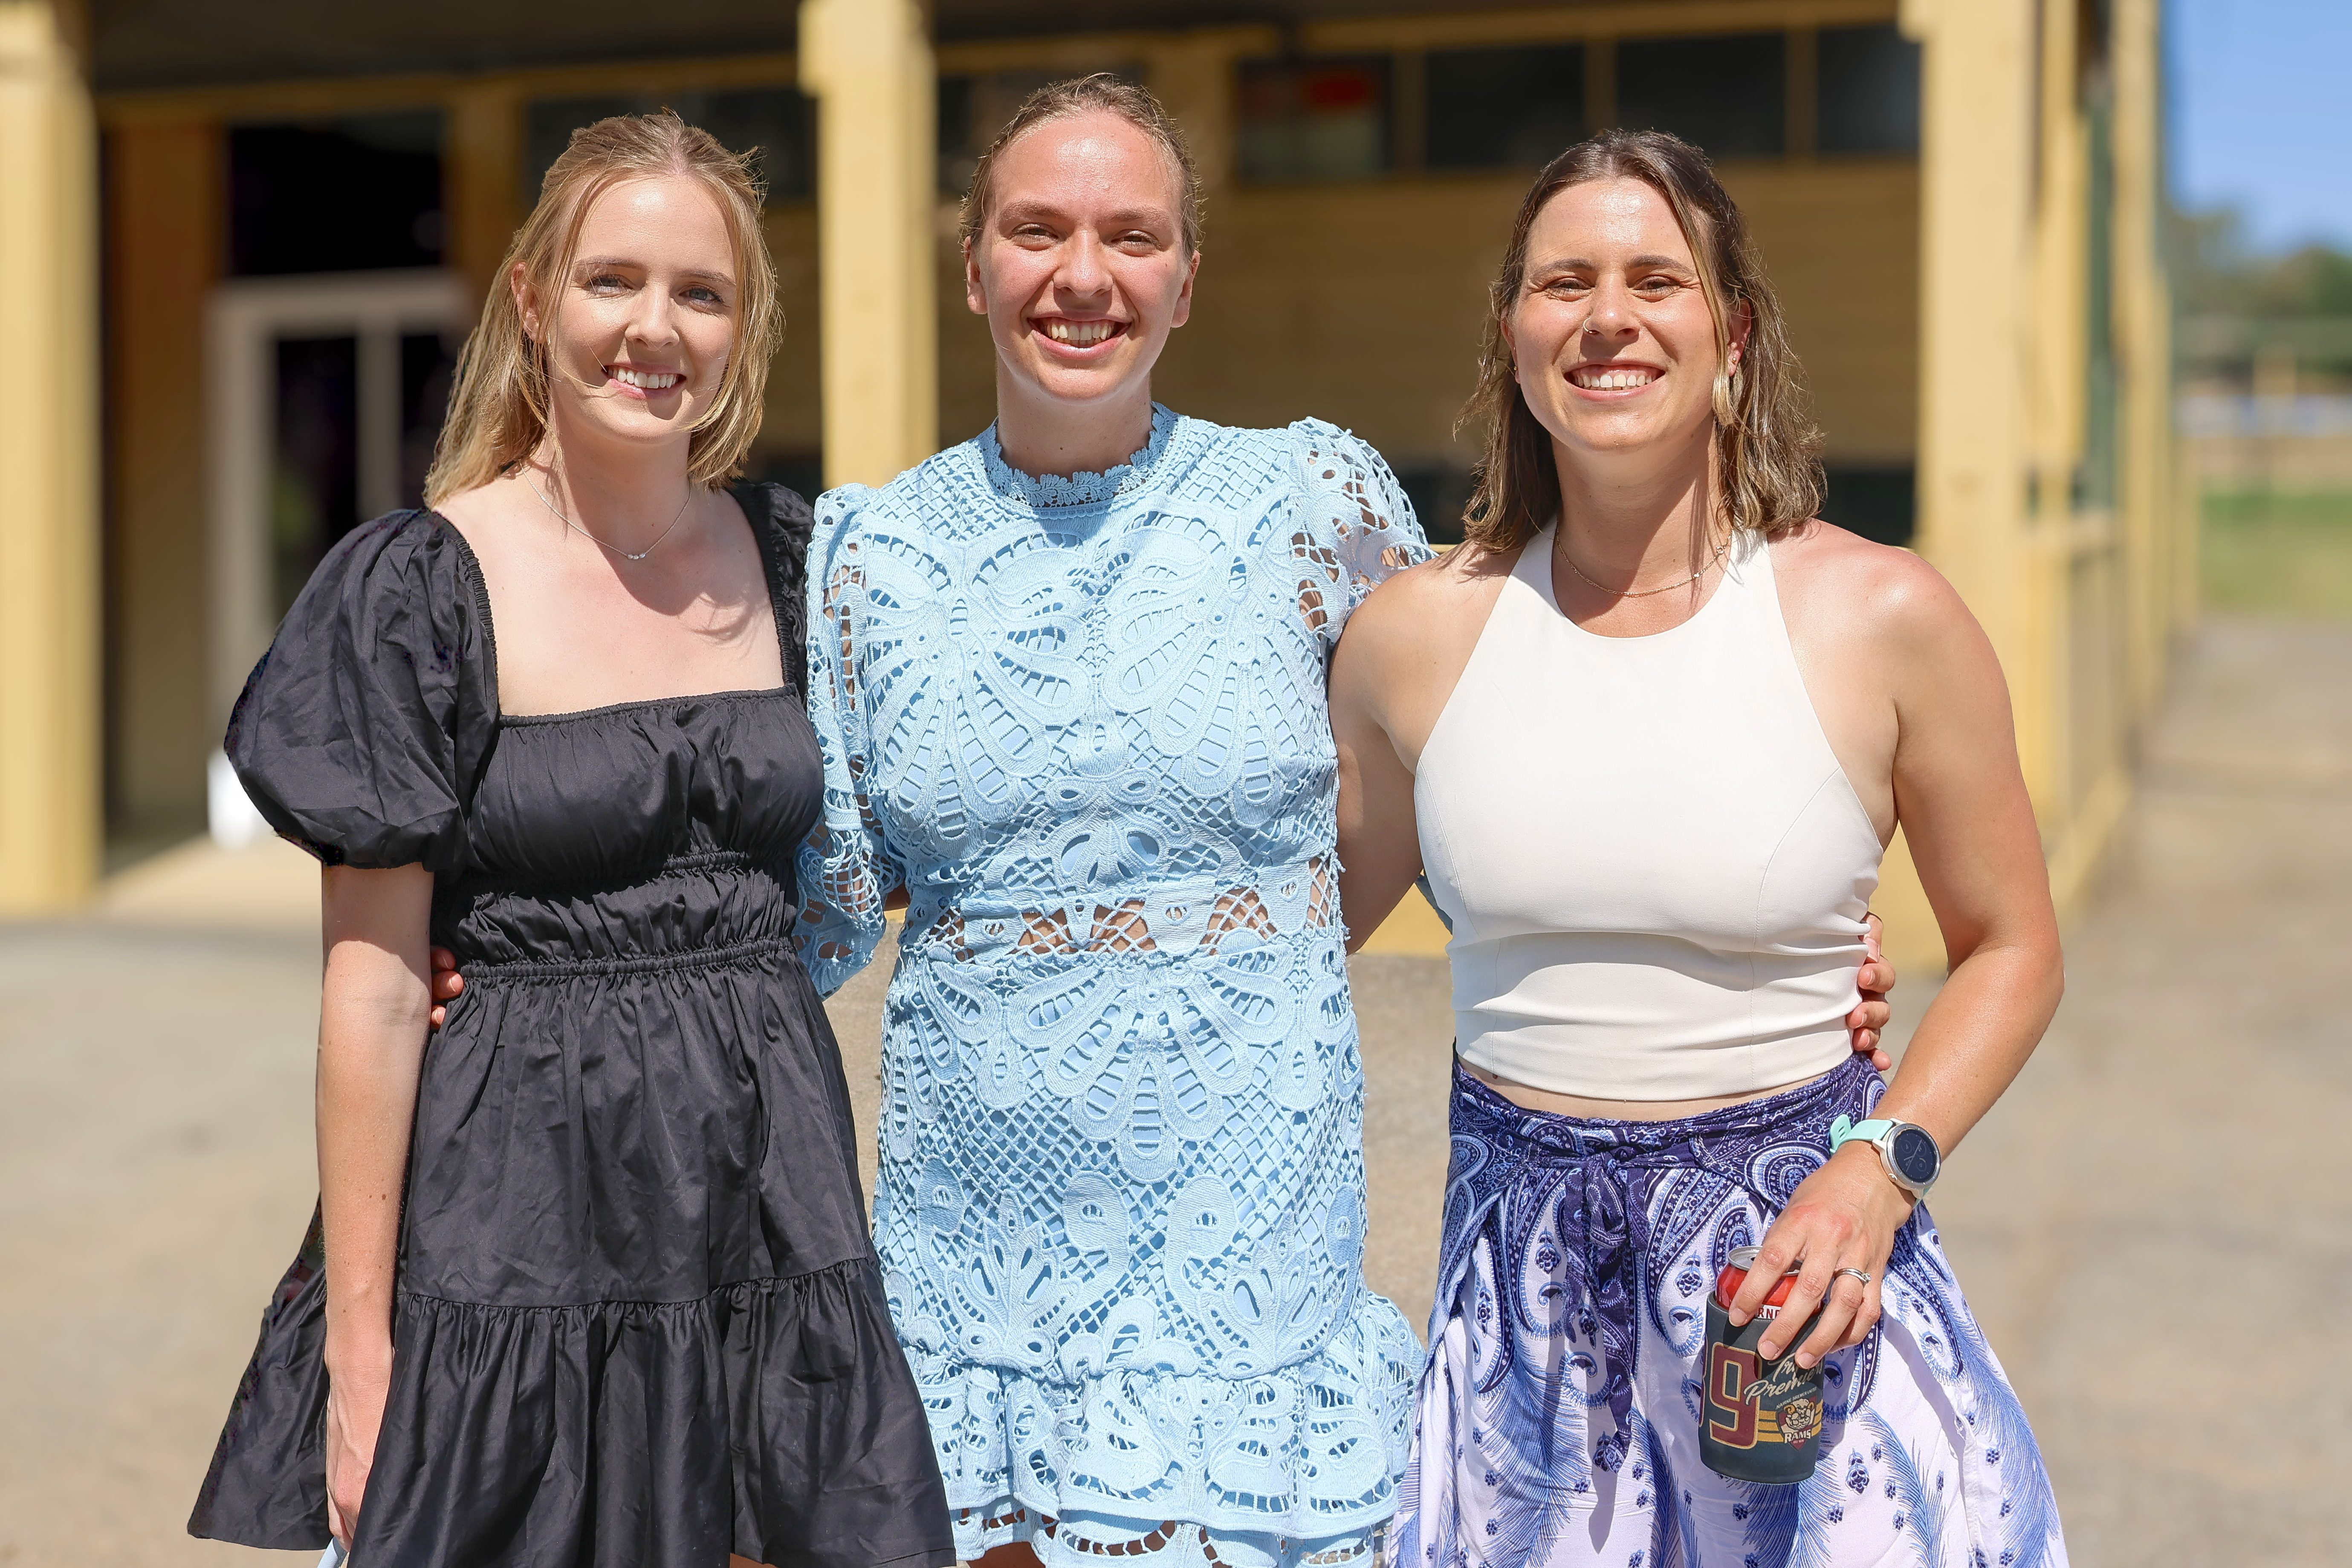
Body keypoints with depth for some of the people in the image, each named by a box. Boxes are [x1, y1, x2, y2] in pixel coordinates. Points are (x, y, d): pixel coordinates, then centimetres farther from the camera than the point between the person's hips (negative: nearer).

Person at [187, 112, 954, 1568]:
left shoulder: (786, 557, 6)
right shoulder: (425, 587, -7)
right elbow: (373, 986, -9)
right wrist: (360, 1342, -10)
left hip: (768, 1187, 4)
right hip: (521, 1205, -4)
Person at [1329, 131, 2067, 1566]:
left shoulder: (1882, 617, -7)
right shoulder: (1417, 634, -1)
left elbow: (2013, 947, 3)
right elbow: (1312, 912, 14)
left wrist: (1883, 1167, -11)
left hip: (1796, 1247, -2)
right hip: (1521, 1273, 2)